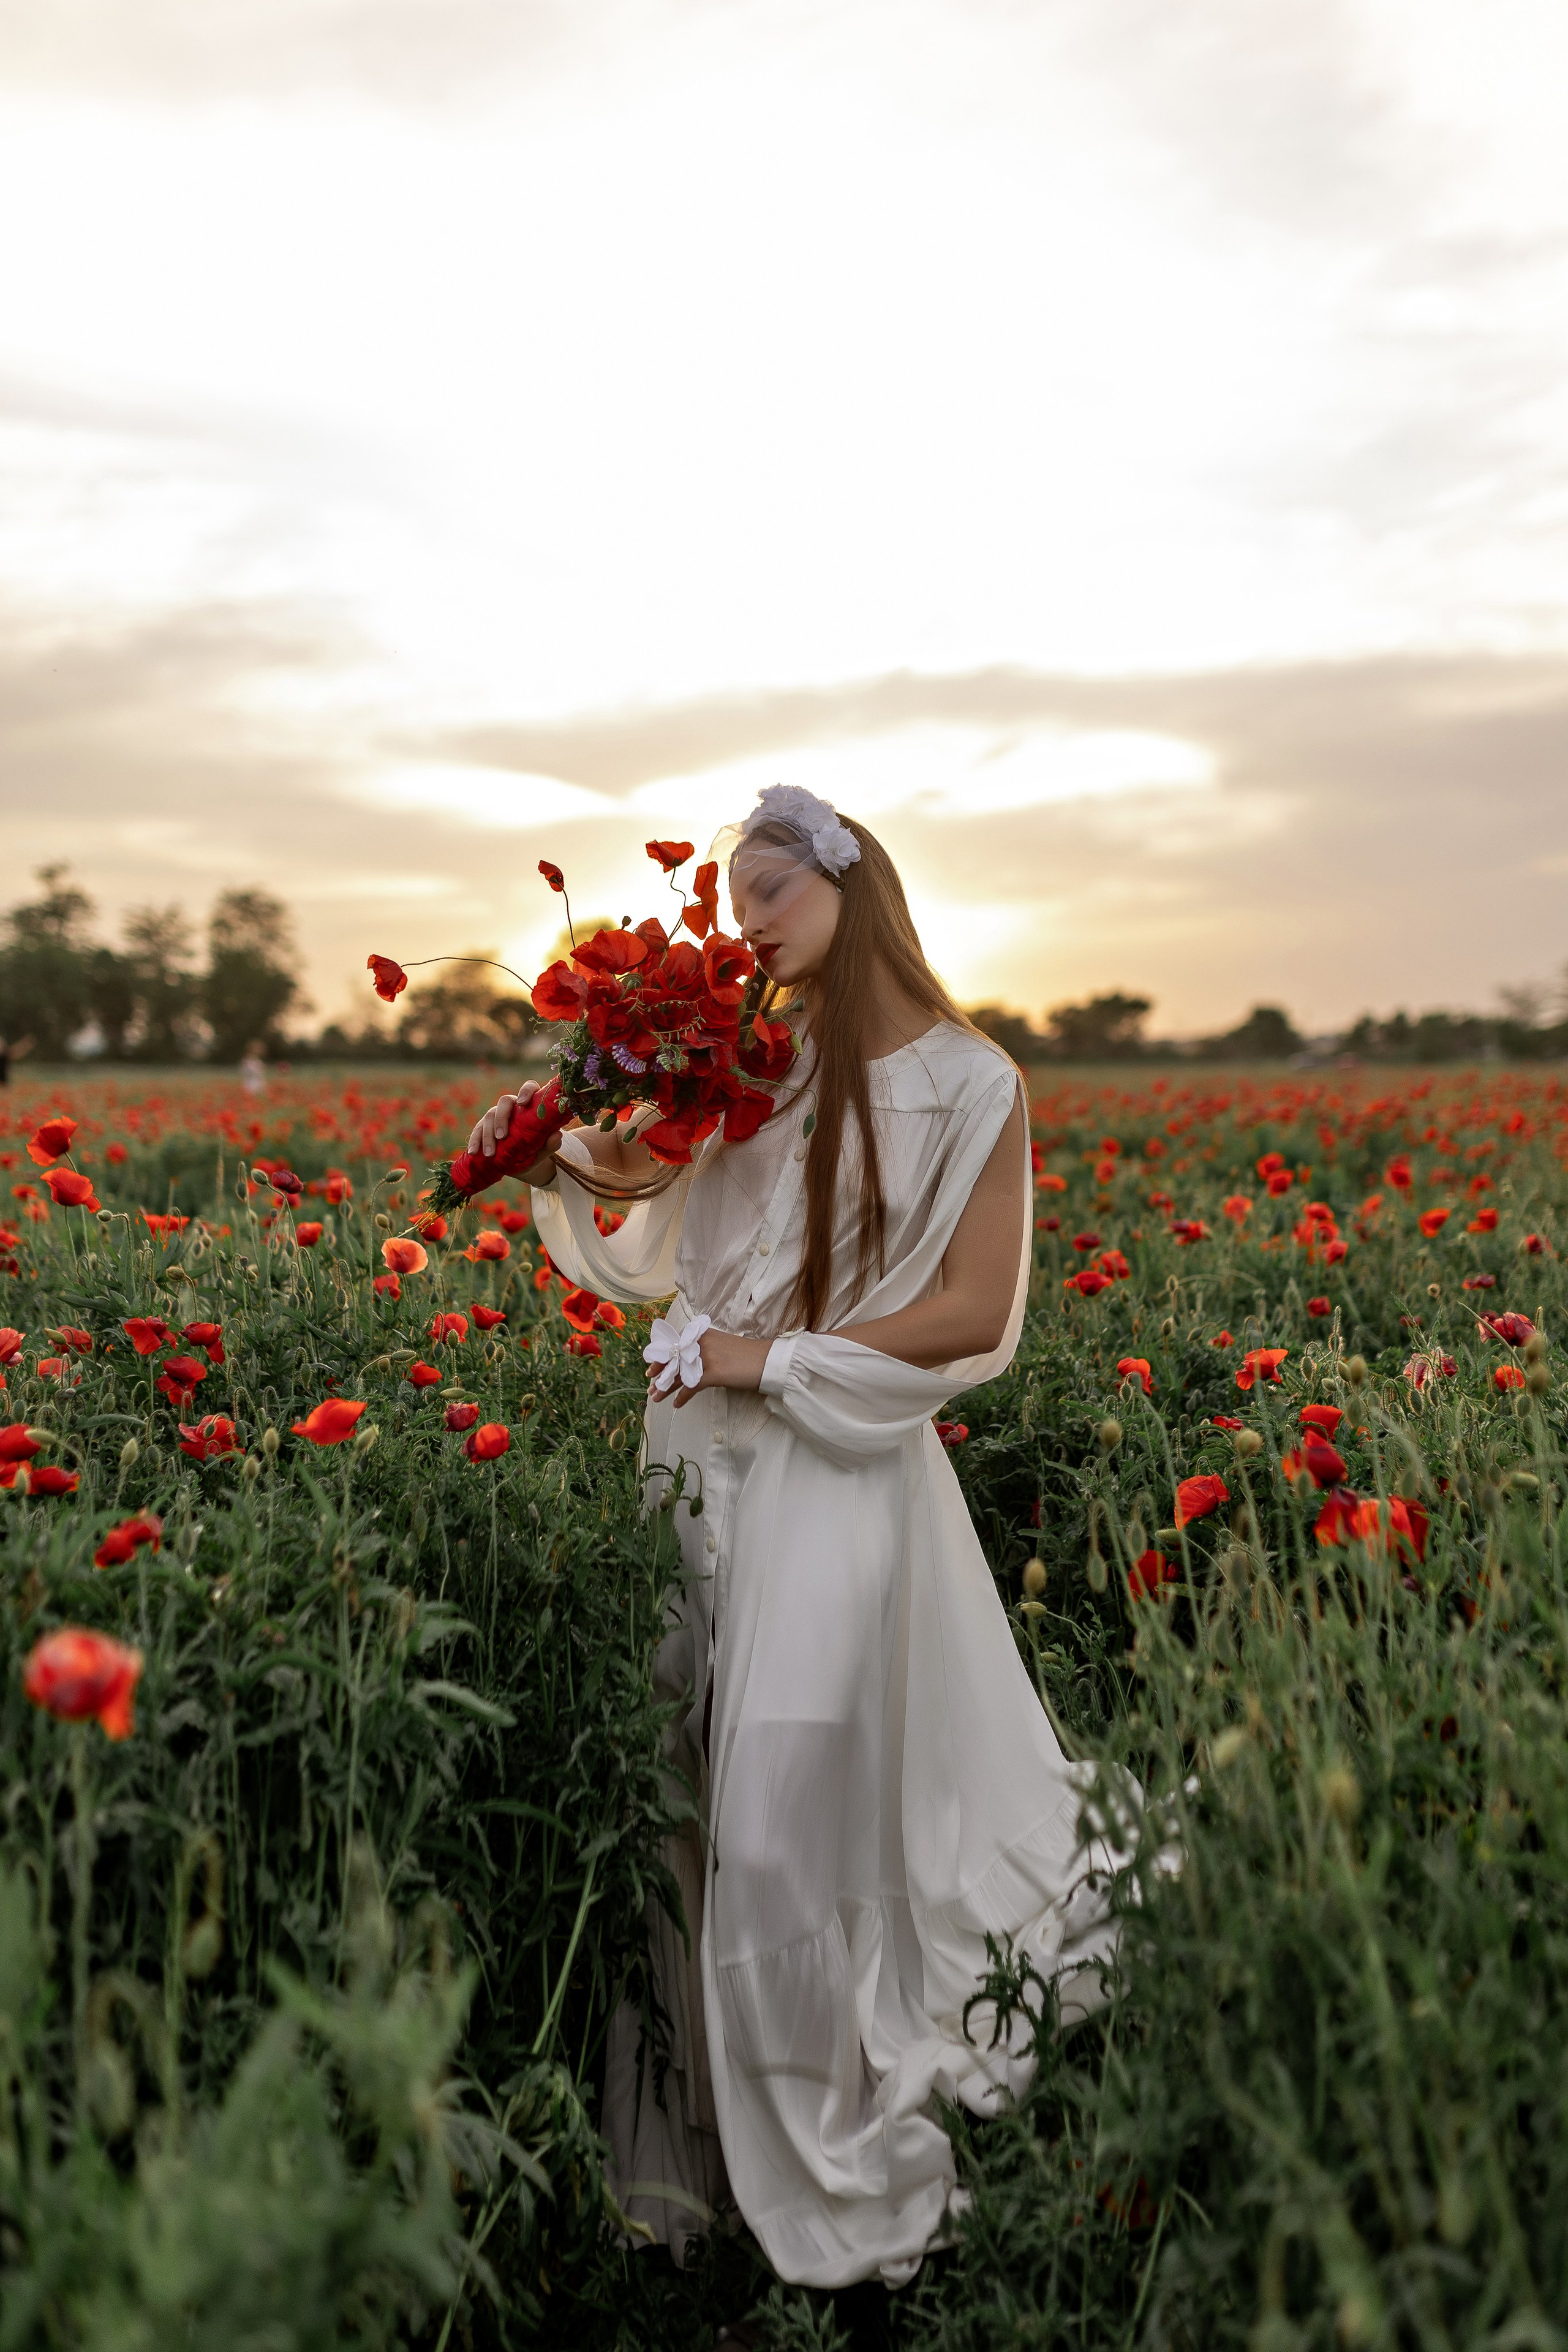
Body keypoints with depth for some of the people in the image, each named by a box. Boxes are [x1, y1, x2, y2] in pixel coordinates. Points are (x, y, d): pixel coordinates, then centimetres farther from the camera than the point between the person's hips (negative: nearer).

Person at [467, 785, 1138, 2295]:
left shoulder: (964, 1085, -5)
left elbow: (974, 1317, -9)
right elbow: (643, 1170, 23)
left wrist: (779, 1357, -13)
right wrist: (553, 1151, 2)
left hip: (837, 1474, -5)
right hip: (699, 1455, 5)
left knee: (786, 1821, -3)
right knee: (678, 1798, 10)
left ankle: (829, 2176, 20)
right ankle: (689, 2133, 30)